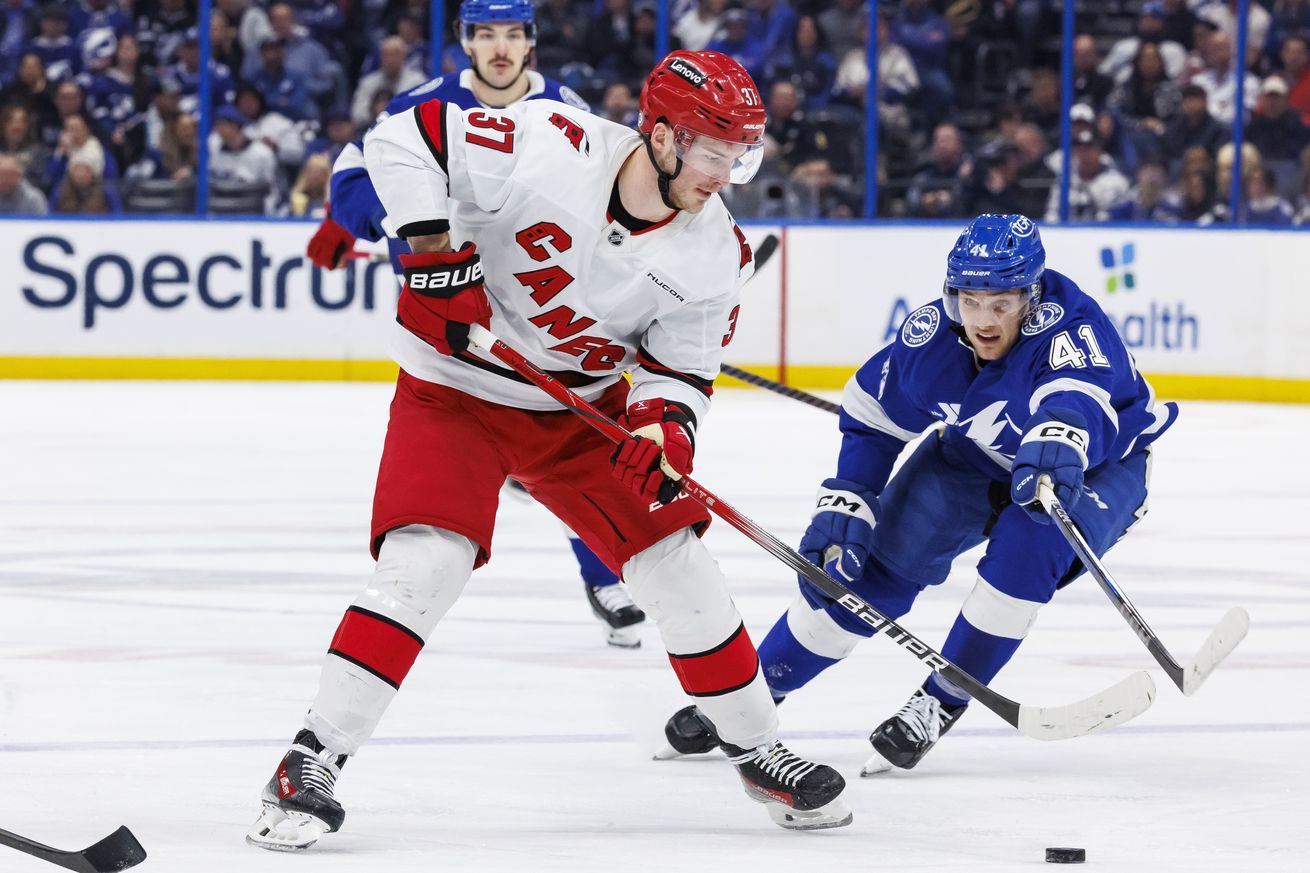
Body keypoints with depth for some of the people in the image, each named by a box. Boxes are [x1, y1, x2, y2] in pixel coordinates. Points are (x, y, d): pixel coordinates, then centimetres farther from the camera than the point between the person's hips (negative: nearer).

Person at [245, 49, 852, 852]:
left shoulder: (713, 251, -11)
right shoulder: (547, 147, -27)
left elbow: (681, 366, -3)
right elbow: (403, 139, -22)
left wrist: (663, 422, -24)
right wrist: (432, 246, -28)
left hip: (582, 408, 5)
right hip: (456, 389, -5)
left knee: (676, 562, 2)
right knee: (425, 564, -22)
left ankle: (758, 751, 21)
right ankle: (313, 762, -15)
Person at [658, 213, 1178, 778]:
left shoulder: (1072, 327, -37)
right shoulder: (932, 335, -22)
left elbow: (1079, 398, -58)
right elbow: (872, 417, -8)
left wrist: (1056, 444, -79)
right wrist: (844, 505, -17)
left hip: (1097, 463, -4)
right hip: (976, 453, 4)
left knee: (1030, 542, -32)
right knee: (881, 558, -4)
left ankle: (941, 704, -13)